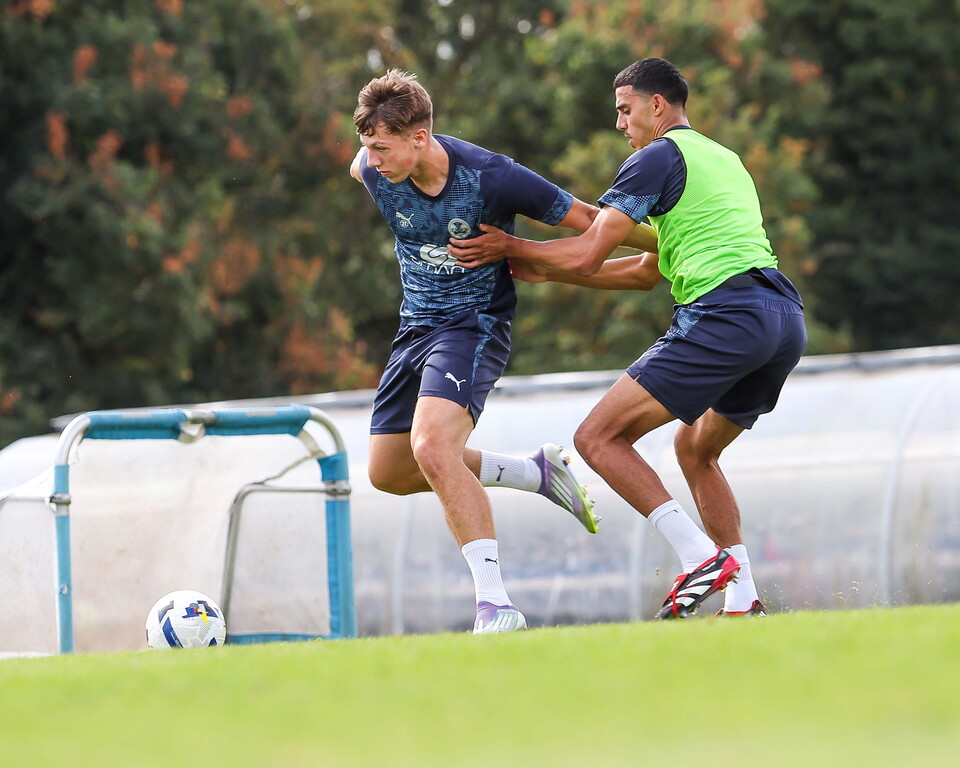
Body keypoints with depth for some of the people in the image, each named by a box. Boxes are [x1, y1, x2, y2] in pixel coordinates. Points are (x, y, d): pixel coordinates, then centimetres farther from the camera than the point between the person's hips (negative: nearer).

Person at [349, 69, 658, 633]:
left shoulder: (491, 176, -24)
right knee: (389, 472, 11)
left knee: (431, 446, -29)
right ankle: (536, 473, 26)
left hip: (475, 325, -7)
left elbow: (589, 221, -14)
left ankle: (496, 603, -28)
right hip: (416, 327, 7)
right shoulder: (374, 172, -10)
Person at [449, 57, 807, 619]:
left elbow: (587, 254, -6)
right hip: (787, 319, 9)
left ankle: (701, 556, -17)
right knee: (695, 448, 26)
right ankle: (743, 604, 16)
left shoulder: (658, 157, 1)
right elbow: (648, 272, 32)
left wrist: (514, 249, 10)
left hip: (725, 315, -9)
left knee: (599, 437, -6)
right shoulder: (724, 159, 30)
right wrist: (546, 271, 30)